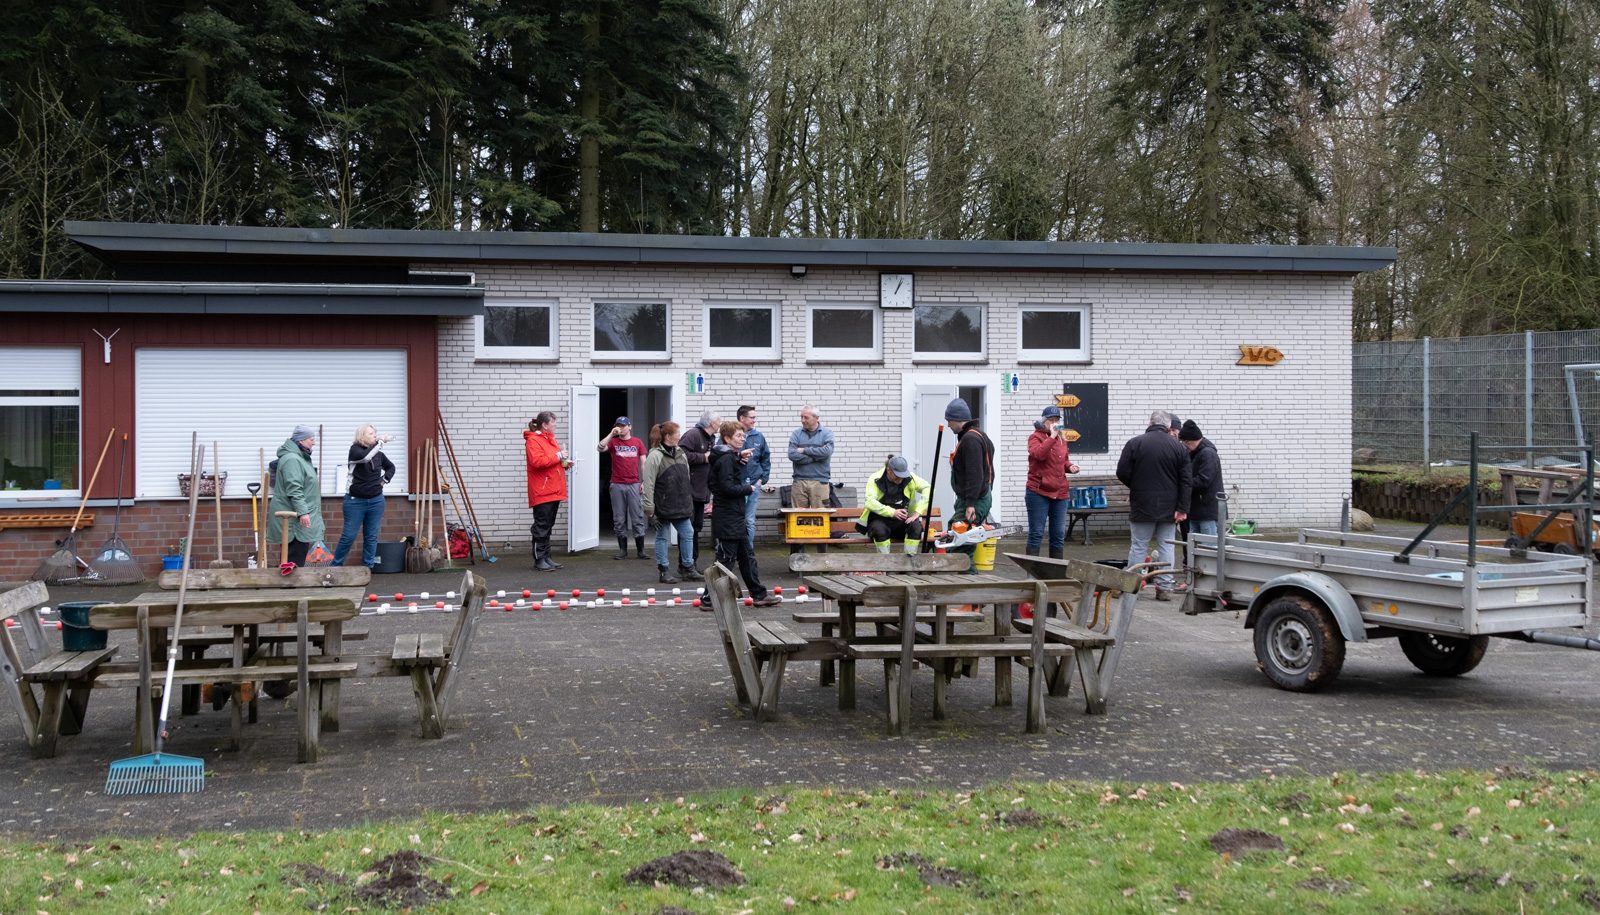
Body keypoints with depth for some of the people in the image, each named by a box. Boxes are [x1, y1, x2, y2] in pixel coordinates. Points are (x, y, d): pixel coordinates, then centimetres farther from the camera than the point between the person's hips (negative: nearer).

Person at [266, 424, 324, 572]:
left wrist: (305, 511, 32)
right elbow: (294, 490, -25)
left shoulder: (300, 457, 17)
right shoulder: (291, 459, -18)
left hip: (296, 514, 11)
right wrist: (302, 512, -27)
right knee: (296, 555, -10)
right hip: (294, 517, -11)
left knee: (298, 552, 12)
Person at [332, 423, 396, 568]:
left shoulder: (379, 453, 5)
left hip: (376, 500, 4)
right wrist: (380, 441, -27)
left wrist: (385, 479, 7)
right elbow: (365, 457, -31)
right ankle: (335, 566, 12)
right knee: (348, 536, -1)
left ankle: (368, 568, 14)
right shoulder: (355, 450, -7)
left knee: (371, 537, 6)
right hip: (355, 501, -4)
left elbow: (391, 467, 24)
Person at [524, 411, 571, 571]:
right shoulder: (533, 441, -12)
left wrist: (565, 462, 11)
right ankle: (539, 560, -3)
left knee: (548, 526, 12)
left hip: (554, 492, 9)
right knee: (541, 526, -6)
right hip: (542, 492, -9)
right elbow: (537, 461, -25)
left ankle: (546, 557, 17)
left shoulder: (550, 439, 18)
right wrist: (558, 456, -19)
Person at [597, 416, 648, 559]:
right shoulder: (613, 441, 7)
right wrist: (611, 434, -15)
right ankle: (622, 550, 10)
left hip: (634, 485, -1)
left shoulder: (638, 443, 7)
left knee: (637, 518, 0)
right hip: (617, 485, 1)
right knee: (619, 520, 4)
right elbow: (599, 448, -12)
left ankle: (641, 550, 5)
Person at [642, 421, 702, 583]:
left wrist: (688, 500, 17)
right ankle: (664, 571, 12)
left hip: (680, 506, 7)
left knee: (688, 534, 8)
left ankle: (688, 567, 21)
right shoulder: (655, 456, -14)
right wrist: (649, 509, -18)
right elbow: (648, 484, -16)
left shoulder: (680, 454, 9)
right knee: (662, 537, 4)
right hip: (662, 507, -7)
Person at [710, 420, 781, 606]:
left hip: (735, 516, 10)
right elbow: (727, 487, -24)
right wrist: (748, 489, -10)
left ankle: (759, 594, 22)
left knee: (747, 556, 15)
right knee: (726, 559, -5)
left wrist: (740, 458, 6)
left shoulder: (730, 457, 13)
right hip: (727, 518, -10)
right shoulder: (726, 459, -16)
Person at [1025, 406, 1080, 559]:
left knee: (1059, 535, 10)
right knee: (1036, 534, -3)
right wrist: (1052, 436, -22)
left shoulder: (1061, 438, 14)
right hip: (1039, 492, -6)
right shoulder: (1036, 437, -5)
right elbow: (1038, 454, -24)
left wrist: (1070, 466, 5)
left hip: (1060, 493, 6)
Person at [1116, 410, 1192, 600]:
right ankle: (1164, 587, 7)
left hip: (1142, 506, -1)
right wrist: (1182, 508, -1)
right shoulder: (1179, 447, 0)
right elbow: (1185, 481, -2)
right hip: (1169, 508, 1)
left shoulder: (1135, 443, -6)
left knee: (1138, 546, 4)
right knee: (1166, 547, 7)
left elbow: (1122, 473, -5)